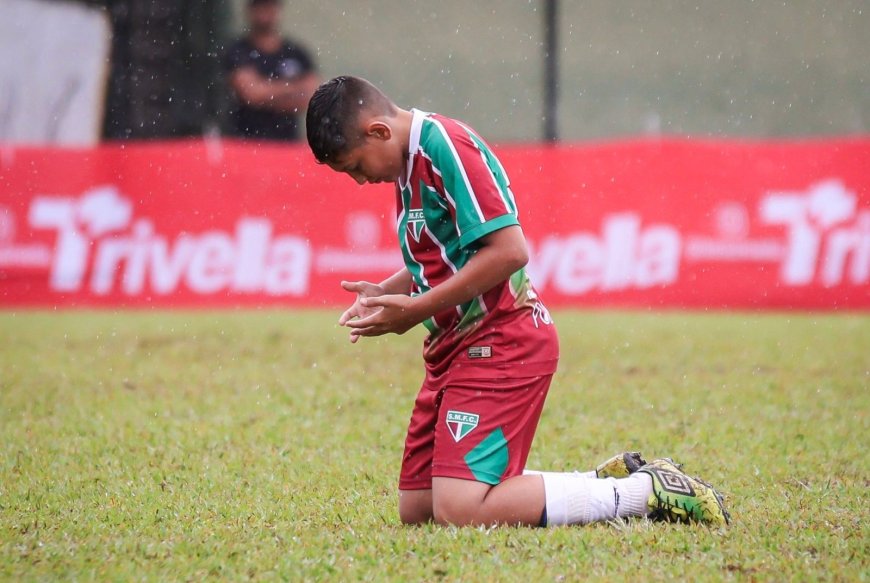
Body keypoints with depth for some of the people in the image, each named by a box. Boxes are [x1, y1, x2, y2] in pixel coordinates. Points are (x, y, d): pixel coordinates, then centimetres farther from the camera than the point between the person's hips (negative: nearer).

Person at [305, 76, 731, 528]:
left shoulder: (445, 145, -17)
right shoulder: (409, 160, 14)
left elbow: (508, 251, -25)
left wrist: (413, 311, -19)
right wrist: (384, 292, 7)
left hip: (501, 342, -11)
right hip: (456, 347, 11)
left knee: (459, 511, -21)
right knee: (416, 510, 7)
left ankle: (648, 491, -10)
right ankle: (607, 481, 13)